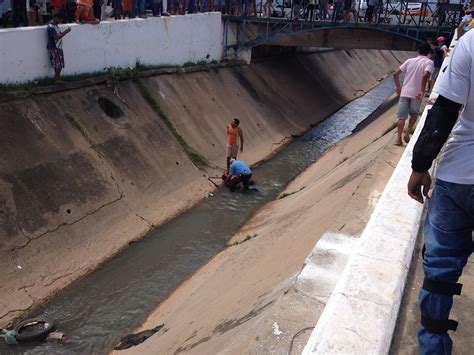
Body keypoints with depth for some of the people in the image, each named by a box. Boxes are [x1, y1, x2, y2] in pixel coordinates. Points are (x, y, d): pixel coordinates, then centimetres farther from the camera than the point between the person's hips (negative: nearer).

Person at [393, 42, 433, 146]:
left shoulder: (410, 60, 10)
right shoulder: (429, 62, -2)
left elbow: (396, 74, 7)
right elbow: (425, 76, -21)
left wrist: (398, 87, 18)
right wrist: (422, 91, -16)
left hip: (404, 92, 2)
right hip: (416, 94, -2)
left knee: (402, 116, 4)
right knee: (414, 114, 20)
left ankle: (398, 138, -3)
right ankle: (407, 133, 8)